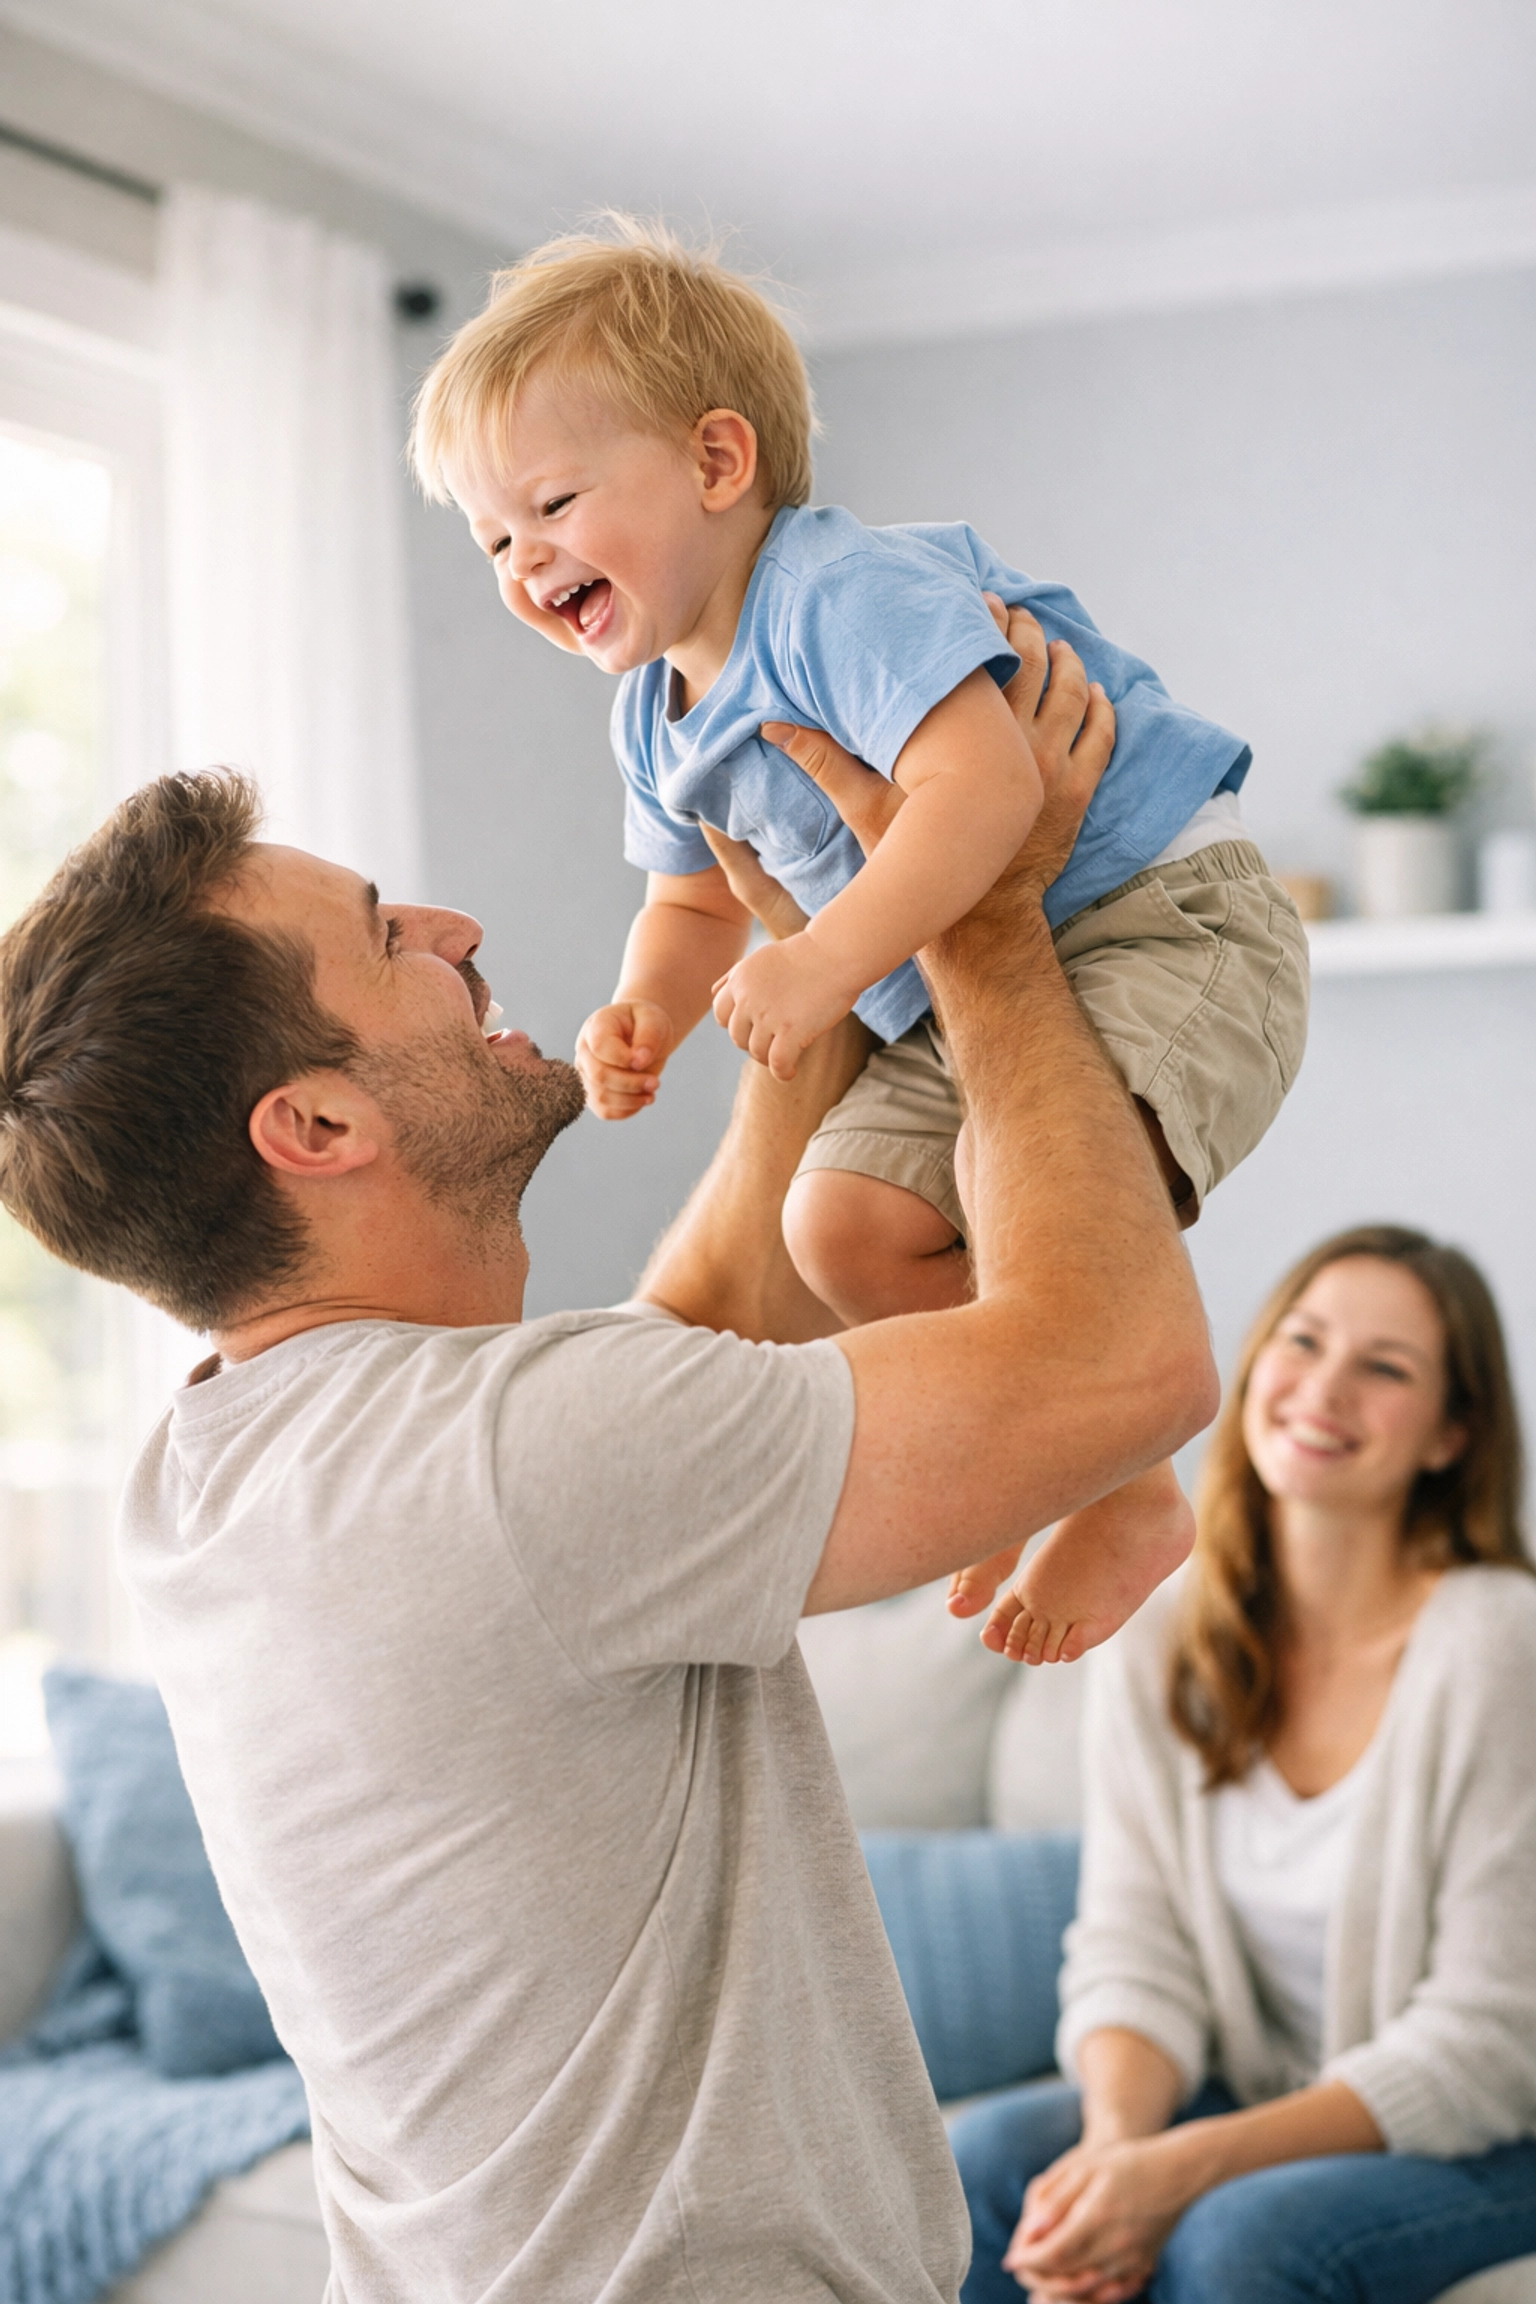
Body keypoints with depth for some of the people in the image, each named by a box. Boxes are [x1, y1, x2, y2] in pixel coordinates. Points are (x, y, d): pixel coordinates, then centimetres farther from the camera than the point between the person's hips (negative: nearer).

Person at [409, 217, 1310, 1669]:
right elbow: (697, 907, 21)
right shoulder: (657, 722, 8)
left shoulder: (849, 594, -22)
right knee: (845, 1224, -6)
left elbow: (985, 790, -35)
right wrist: (644, 1017, -1)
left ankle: (1135, 1501, -9)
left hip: (1165, 913, -9)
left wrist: (825, 966, -39)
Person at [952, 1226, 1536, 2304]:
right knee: (986, 2157, -21)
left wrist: (1185, 2168, -26)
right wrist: (1115, 2141, -25)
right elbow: (1135, 1950, -2)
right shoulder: (1160, 1641, -1)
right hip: (1265, 2108, 4)